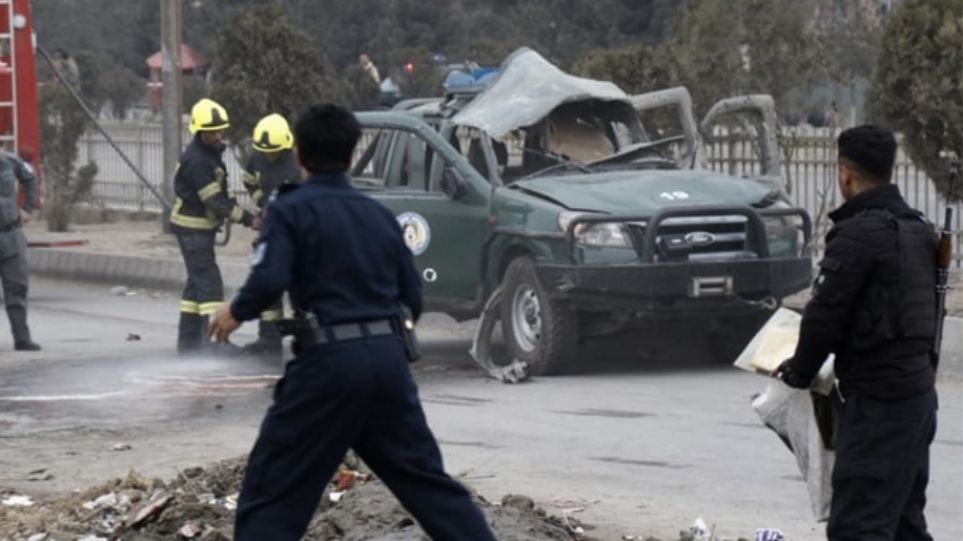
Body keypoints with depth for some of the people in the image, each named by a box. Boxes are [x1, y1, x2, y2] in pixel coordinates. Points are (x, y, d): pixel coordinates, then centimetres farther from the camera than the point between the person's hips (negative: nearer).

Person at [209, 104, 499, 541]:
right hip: (389, 357, 5)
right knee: (426, 478, 17)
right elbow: (412, 297, 15)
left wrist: (235, 313, 2)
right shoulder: (379, 214, 15)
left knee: (271, 491, 0)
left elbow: (269, 281, -17)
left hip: (329, 360, -5)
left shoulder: (290, 209, -2)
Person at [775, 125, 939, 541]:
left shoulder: (857, 234, -15)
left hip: (877, 398, -10)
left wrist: (799, 371, 3)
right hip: (920, 389, 10)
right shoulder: (919, 230, 13)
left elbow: (825, 315, -14)